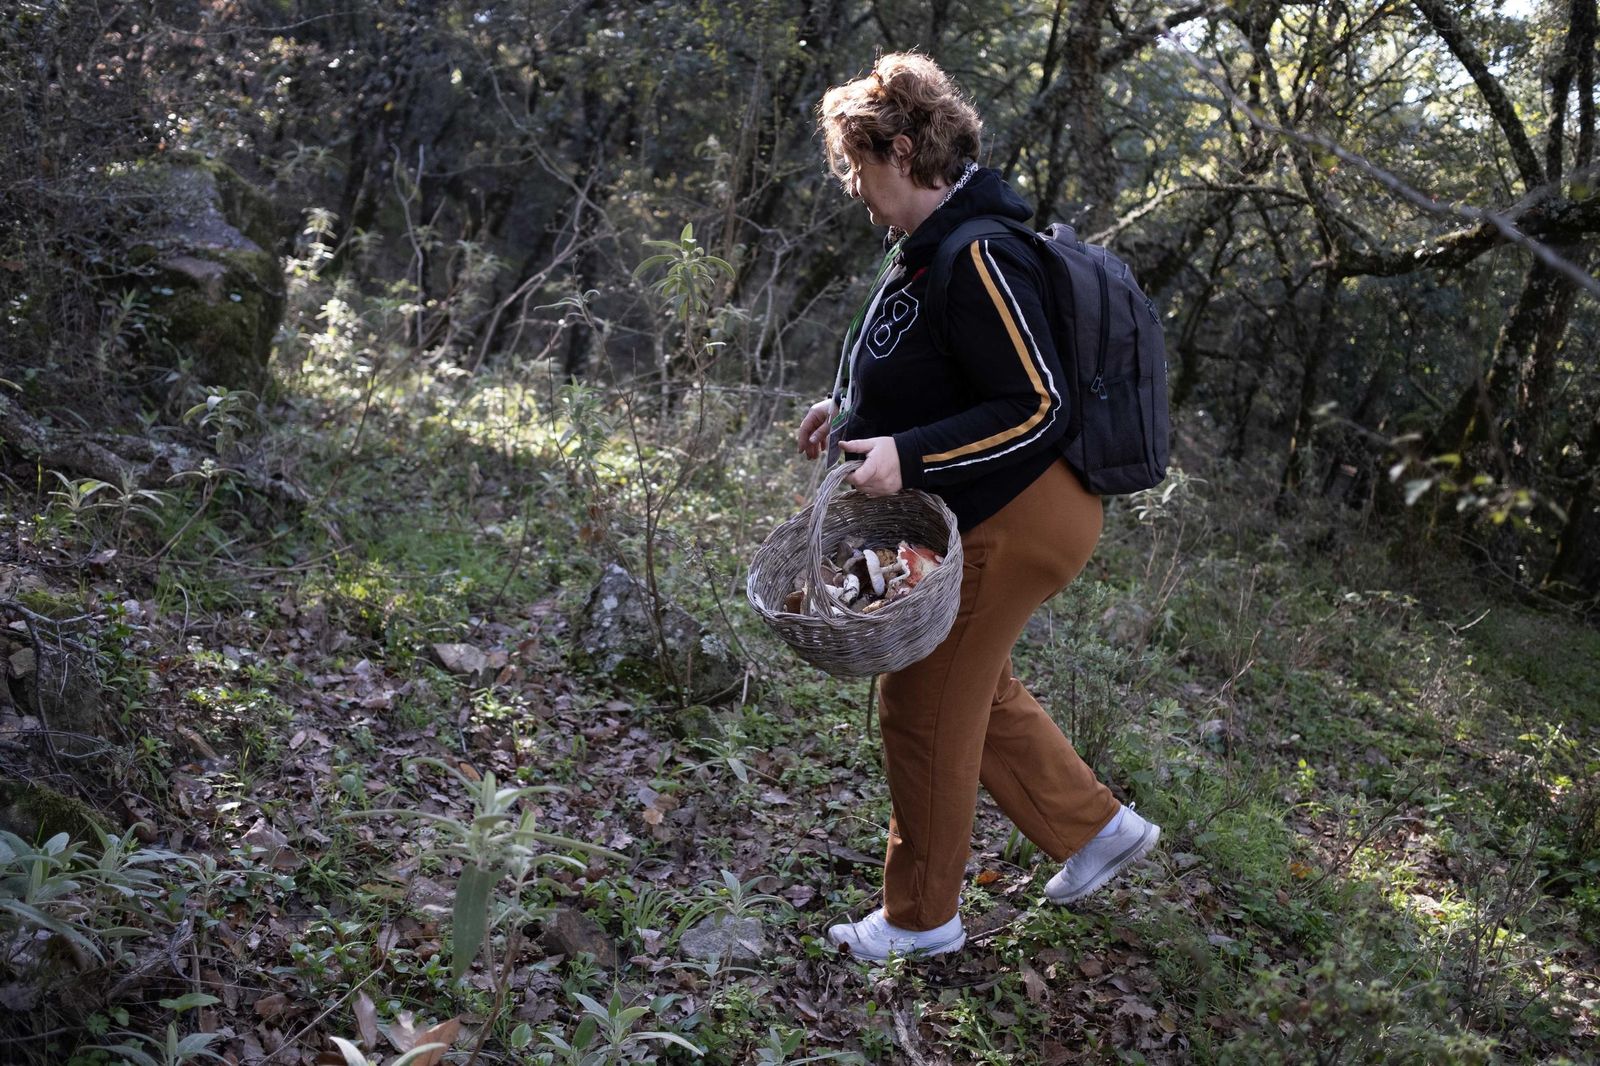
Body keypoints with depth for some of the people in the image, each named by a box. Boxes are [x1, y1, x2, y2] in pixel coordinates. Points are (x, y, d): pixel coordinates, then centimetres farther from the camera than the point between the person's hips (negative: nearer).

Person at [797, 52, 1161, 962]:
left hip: (1010, 524, -10)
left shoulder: (978, 260, -23)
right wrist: (855, 413, 11)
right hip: (990, 520, 10)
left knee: (925, 707, 2)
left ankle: (922, 918, 20)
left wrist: (907, 454, -30)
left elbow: (1036, 407, -26)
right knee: (977, 689, 22)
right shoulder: (934, 247, 9)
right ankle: (1095, 828, 35)